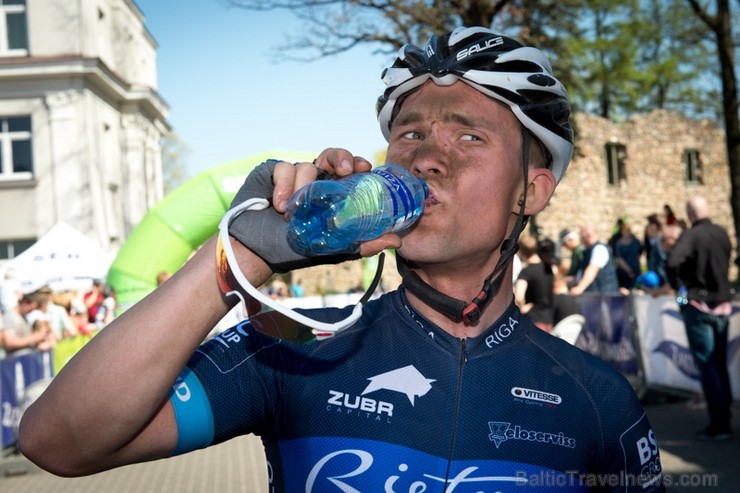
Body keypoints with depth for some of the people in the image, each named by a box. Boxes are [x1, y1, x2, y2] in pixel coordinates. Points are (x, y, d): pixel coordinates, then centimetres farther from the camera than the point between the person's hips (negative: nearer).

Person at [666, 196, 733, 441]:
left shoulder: (691, 235, -14)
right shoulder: (722, 233, 5)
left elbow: (673, 261, -29)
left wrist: (676, 283, -13)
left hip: (698, 306, -6)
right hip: (723, 304, 6)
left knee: (707, 366, -2)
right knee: (720, 365, 14)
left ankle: (719, 425, -2)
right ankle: (724, 417, 20)